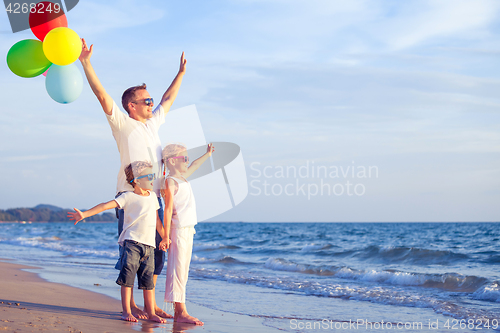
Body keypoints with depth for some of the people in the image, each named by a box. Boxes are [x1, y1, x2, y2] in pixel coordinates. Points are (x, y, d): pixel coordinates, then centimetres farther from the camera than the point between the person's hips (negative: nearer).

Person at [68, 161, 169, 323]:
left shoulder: (152, 196, 17)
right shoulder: (129, 197, -2)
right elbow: (106, 205, -10)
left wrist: (165, 238, 24)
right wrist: (84, 214, -19)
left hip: (149, 244, 5)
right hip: (132, 241, -5)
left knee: (148, 280, 6)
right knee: (128, 276, -6)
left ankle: (151, 312, 12)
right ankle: (126, 311, 2)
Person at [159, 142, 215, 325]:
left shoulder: (182, 178, 17)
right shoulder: (170, 181, -9)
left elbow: (193, 166, 39)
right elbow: (168, 210, -15)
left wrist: (207, 154, 45)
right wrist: (166, 236, -18)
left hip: (188, 229, 9)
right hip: (178, 229, -9)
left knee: (183, 270, 8)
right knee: (178, 269, -9)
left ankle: (178, 311, 11)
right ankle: (181, 312, -10)